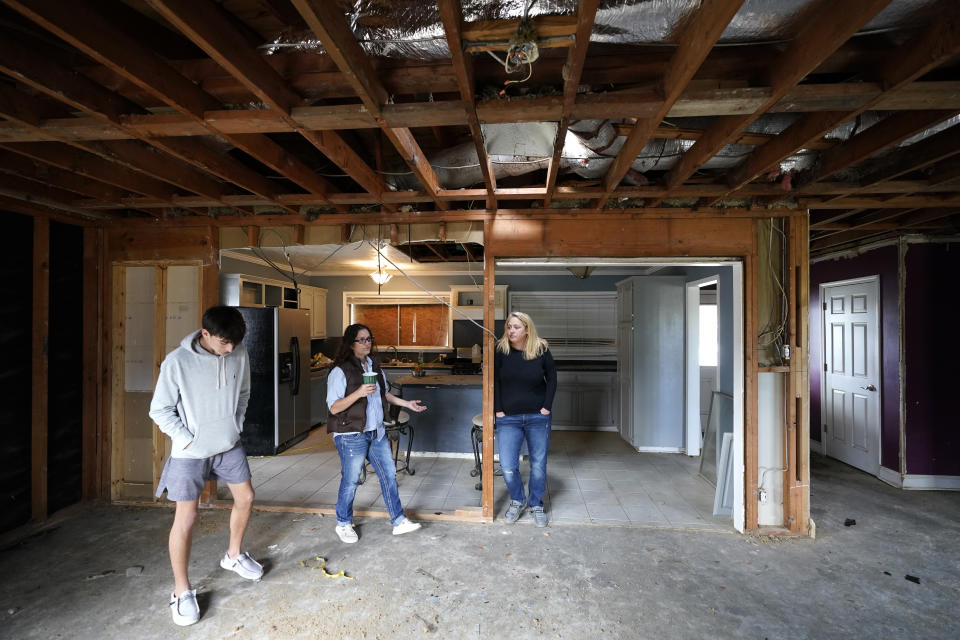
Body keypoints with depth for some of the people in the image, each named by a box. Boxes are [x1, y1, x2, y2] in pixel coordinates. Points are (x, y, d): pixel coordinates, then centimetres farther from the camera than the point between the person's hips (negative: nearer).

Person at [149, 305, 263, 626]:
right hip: (190, 452, -4)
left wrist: (236, 425, 3)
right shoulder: (177, 362, -21)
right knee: (186, 518, 1)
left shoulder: (239, 355, -9)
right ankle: (182, 591, 23)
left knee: (245, 497, 14)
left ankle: (234, 556, 40)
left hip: (229, 445, 5)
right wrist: (186, 440, -12)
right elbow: (160, 410, -11)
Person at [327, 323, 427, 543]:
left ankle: (398, 521, 22)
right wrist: (359, 393, -30)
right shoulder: (340, 371, -13)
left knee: (389, 474, 9)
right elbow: (334, 407, -17)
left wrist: (407, 403, 16)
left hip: (376, 432, 7)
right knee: (350, 481, 5)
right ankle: (343, 524, 30)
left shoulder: (374, 365, 8)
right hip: (351, 436, -6)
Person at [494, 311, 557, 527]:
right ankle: (517, 501, 27)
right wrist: (498, 410, -5)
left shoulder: (541, 350, -4)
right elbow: (494, 381, -1)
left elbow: (552, 378, 5)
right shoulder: (500, 350, -6)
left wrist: (547, 406, -2)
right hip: (508, 418, 0)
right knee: (507, 467, -1)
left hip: (538, 418, 1)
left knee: (538, 465, 10)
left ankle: (536, 505, 33)